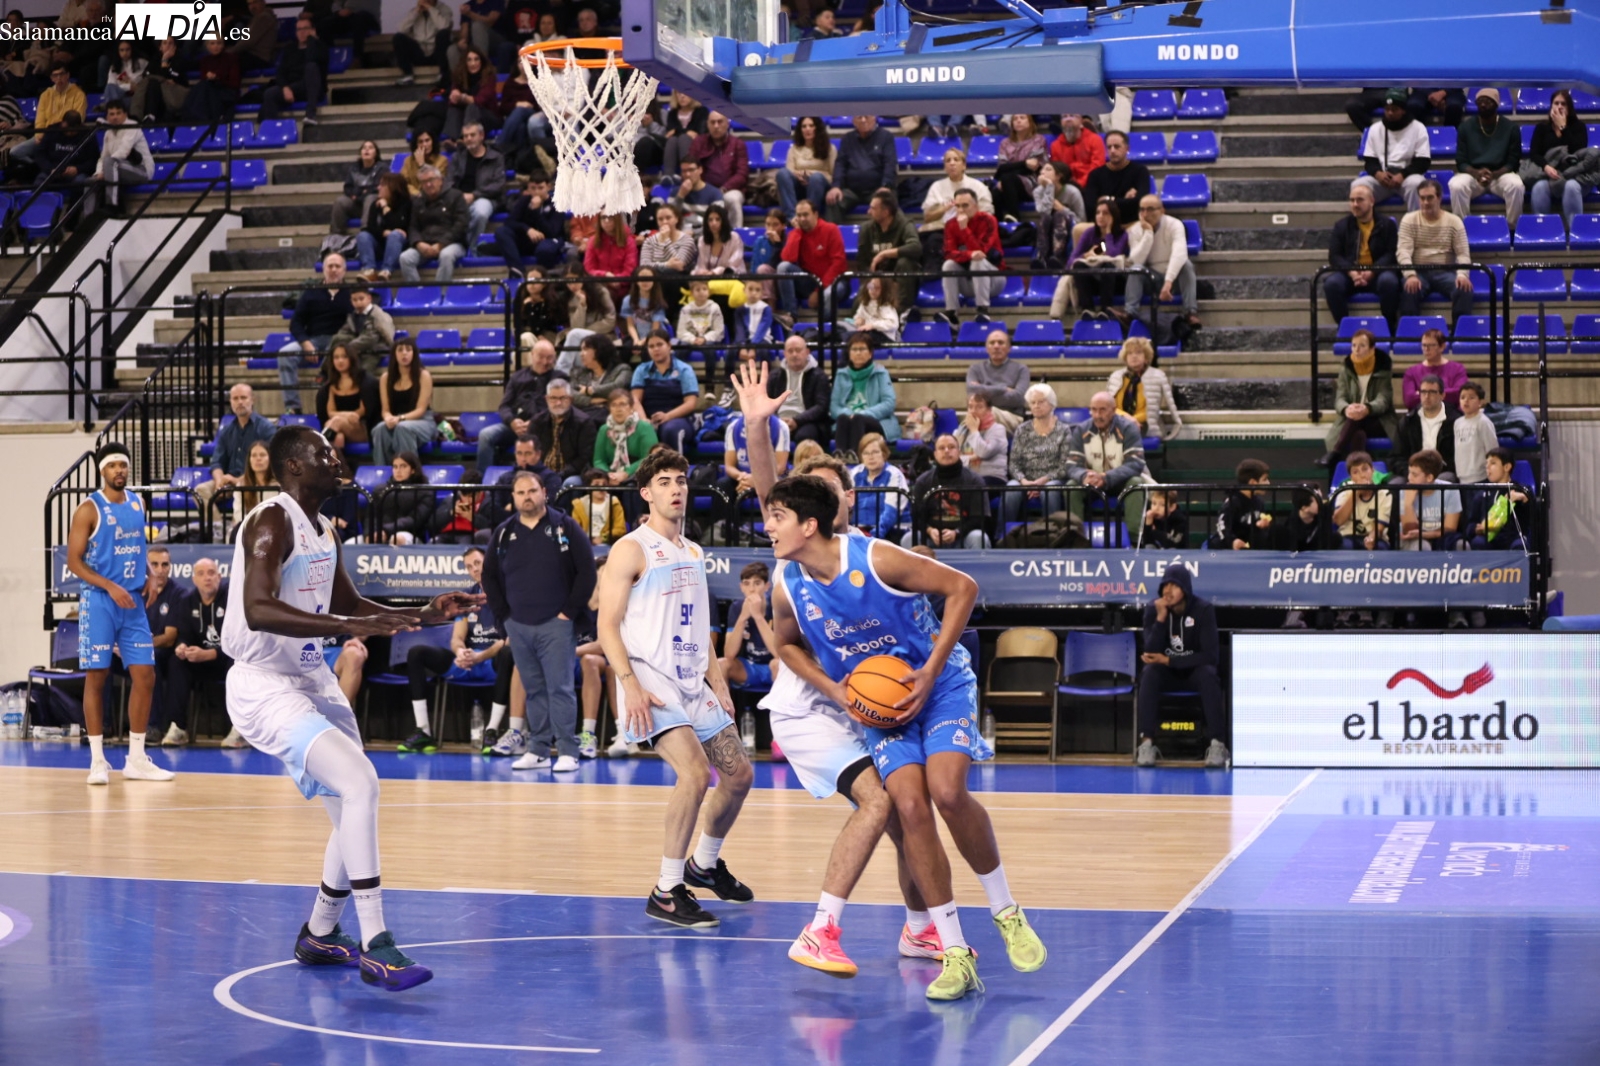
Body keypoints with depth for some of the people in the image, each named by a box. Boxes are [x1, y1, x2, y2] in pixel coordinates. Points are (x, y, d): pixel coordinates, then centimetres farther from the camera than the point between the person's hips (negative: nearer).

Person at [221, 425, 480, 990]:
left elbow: (350, 605, 25)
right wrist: (348, 626, -39)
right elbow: (257, 610, -33)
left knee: (355, 808, 14)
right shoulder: (273, 522, -18)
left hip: (311, 679, 10)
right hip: (265, 688, -10)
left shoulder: (324, 532, 11)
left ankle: (319, 935, 34)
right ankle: (375, 946, -23)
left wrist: (424, 616, 12)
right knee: (360, 783, -24)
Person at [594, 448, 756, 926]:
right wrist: (630, 685, -23)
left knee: (739, 773, 12)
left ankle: (704, 864, 35)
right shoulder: (631, 550, -7)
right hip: (651, 682, -8)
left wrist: (718, 681, 15)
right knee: (696, 772, -25)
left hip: (693, 684, 8)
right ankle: (666, 893, -15)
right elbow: (608, 625, -12)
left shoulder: (694, 553, 16)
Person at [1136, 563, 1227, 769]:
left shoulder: (1203, 609, -15)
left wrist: (1168, 660, -23)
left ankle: (1217, 745, -35)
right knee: (1149, 673, -32)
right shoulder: (1153, 609, -11)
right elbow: (1151, 653, -20)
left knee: (1208, 674, -35)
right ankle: (1147, 743, -35)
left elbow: (1210, 655, -20)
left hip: (1195, 670, -1)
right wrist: (1161, 618, -31)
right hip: (1166, 673, 1)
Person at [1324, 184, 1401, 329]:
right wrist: (1351, 272, -18)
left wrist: (1373, 271, -20)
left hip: (1378, 274, -1)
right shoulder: (1341, 225, 13)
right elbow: (1334, 256, 3)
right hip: (1349, 274, 1)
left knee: (1389, 281, -36)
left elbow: (1391, 254, -2)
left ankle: (1388, 328, -18)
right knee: (1332, 283, -31)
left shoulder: (1387, 224, 9)